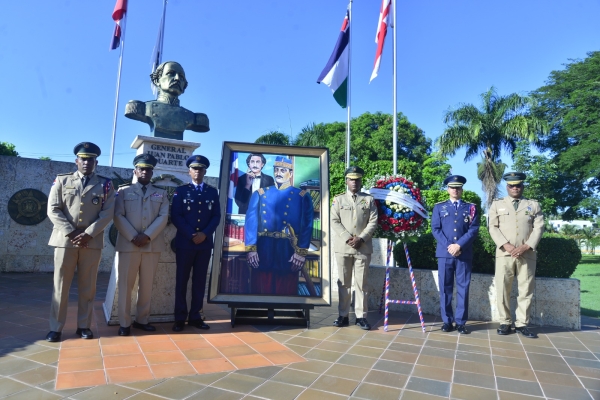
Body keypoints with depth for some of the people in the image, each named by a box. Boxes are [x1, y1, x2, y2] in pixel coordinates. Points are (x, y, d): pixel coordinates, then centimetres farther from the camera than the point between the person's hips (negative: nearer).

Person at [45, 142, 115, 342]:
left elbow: (108, 213, -2)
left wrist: (88, 234, -12)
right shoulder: (61, 181, 9)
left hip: (92, 241, 0)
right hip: (65, 239, 0)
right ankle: (56, 327, 16)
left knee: (87, 287, 6)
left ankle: (84, 326, 17)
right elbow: (53, 210, 1)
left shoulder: (105, 184, 7)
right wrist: (71, 233, -10)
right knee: (60, 285, 5)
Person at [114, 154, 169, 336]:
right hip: (128, 244, -1)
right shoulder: (124, 190, 8)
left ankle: (142, 320, 21)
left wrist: (147, 236, -12)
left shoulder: (161, 193, 12)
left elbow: (163, 217, 1)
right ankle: (124, 323, 12)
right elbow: (118, 216, -1)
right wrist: (133, 237, -12)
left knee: (147, 285, 9)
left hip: (153, 245, 2)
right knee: (126, 285, 3)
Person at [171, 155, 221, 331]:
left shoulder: (213, 192, 11)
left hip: (205, 243, 2)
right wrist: (191, 235, -13)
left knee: (200, 281, 7)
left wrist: (205, 234, -10)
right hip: (185, 243, -2)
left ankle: (195, 316, 16)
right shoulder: (180, 191, 5)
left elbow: (216, 217, 5)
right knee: (182, 280, 3)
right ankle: (180, 318, 12)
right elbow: (175, 216, -3)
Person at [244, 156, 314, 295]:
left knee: (286, 291, 8)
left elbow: (307, 226, -4)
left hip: (288, 253, -1)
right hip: (263, 251, 2)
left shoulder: (302, 196, 2)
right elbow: (251, 222, 1)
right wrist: (251, 249, -8)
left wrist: (301, 252, -11)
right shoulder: (260, 194, 8)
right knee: (261, 290, 10)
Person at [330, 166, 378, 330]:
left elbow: (373, 222, 2)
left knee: (362, 283, 3)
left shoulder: (369, 199, 9)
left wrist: (361, 239, -11)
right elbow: (334, 222, 0)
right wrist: (348, 238, -11)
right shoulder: (338, 199, 9)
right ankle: (343, 315, 14)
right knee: (344, 282, 6)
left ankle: (361, 316, 11)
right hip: (343, 247, 0)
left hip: (363, 247, 0)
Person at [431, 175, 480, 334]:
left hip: (464, 254, 0)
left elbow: (474, 229, 0)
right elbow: (435, 229, 3)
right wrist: (448, 246, -9)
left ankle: (461, 322, 11)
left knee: (463, 288, 3)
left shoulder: (471, 208, 10)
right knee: (445, 288, 3)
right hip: (444, 253, 0)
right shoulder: (439, 207, 11)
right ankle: (447, 321, 11)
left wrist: (459, 245, -12)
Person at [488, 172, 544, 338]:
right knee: (502, 289, -1)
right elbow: (493, 228, 3)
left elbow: (539, 228, 4)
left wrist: (526, 246, -10)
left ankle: (521, 324, 12)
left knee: (526, 290, 2)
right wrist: (506, 245, -12)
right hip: (504, 254, -1)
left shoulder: (534, 205, 14)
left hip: (527, 254, 1)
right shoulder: (497, 204, 12)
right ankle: (505, 322, 10)